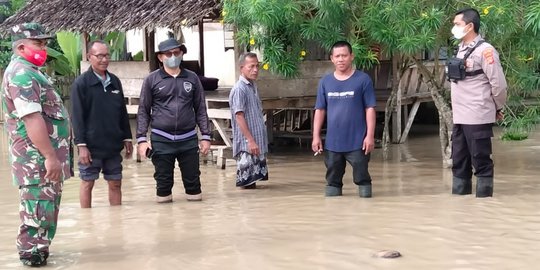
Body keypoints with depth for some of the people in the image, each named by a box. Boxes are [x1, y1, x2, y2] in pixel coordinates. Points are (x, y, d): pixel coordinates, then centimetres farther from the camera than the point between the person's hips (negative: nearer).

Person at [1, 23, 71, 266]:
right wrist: (50, 156, -27)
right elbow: (32, 119, -25)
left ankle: (38, 250, 29)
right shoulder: (22, 73, -17)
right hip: (38, 158, -11)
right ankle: (32, 255, 3)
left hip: (43, 155, 11)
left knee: (46, 205, 18)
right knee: (39, 207, -5)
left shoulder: (28, 71, 18)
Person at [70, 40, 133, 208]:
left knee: (115, 183, 9)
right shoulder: (81, 83, -6)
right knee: (87, 183, 5)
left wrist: (127, 138, 12)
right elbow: (77, 116, -9)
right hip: (91, 146, -5)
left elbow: (123, 112, 15)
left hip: (113, 145, 5)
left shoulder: (115, 81, 9)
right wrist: (81, 145, -14)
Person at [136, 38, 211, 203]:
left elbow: (200, 109, 11)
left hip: (188, 139, 1)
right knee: (163, 180, 4)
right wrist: (141, 139, -4)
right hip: (161, 140, -1)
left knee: (193, 180, 4)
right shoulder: (151, 80, 3)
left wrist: (205, 136, 6)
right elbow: (143, 111, 4)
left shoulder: (192, 78, 8)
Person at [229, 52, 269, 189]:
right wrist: (251, 141, -22)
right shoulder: (239, 89, -12)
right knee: (248, 183, -6)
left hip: (258, 142, 9)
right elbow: (239, 117, -18)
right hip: (247, 145, -9)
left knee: (253, 181, 12)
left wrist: (257, 141, 16)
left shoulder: (252, 87, 15)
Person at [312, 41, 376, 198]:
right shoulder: (325, 81, 5)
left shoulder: (363, 80, -4)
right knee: (333, 179, 12)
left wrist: (370, 135, -10)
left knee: (361, 177, 2)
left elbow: (370, 109, -4)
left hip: (357, 142, -3)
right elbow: (320, 110, 8)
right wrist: (316, 136, 3)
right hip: (332, 142, 3)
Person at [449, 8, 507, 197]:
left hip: (478, 117, -8)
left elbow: (499, 83, -11)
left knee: (481, 162, -1)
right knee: (459, 162, 12)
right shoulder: (461, 49, 13)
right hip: (459, 117, 8)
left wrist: (498, 108, 1)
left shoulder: (484, 50, -12)